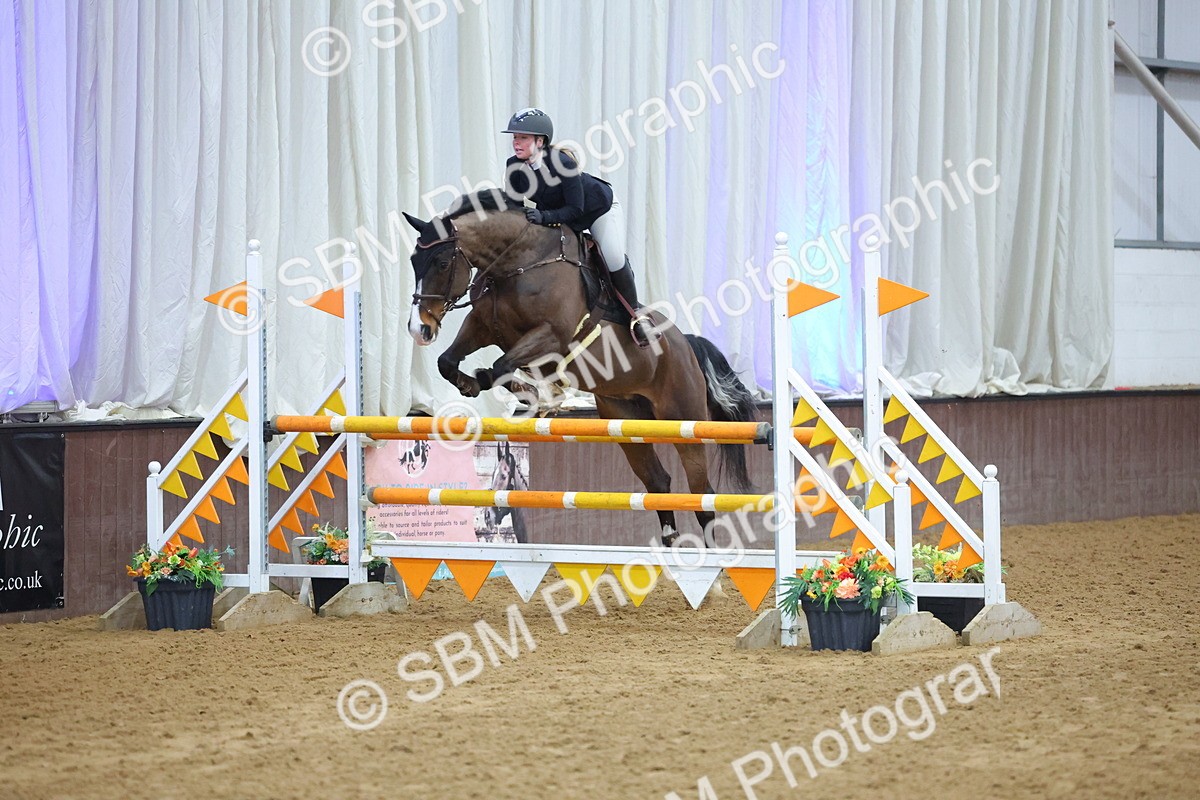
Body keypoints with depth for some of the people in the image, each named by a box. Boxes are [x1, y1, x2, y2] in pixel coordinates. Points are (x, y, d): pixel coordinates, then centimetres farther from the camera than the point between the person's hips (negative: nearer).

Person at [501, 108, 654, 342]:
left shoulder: (562, 163, -37)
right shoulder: (514, 166, -20)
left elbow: (575, 209, -34)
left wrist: (545, 217, -49)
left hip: (600, 208, -7)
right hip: (559, 215, 7)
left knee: (613, 256, -25)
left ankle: (635, 312, -5)